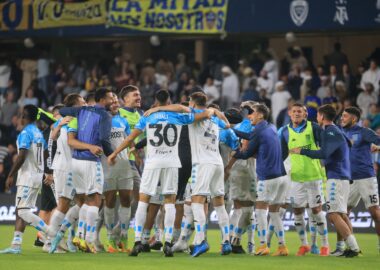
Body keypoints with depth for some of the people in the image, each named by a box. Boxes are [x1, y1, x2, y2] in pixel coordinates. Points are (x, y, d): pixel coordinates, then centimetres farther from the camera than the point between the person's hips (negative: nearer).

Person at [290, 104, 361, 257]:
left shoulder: (331, 133, -12)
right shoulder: (333, 131, 19)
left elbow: (323, 153, -25)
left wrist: (302, 151, -17)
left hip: (336, 178, -10)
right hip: (342, 177, 10)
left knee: (333, 215, -15)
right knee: (341, 214, 12)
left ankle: (353, 247, -20)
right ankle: (353, 248, 11)